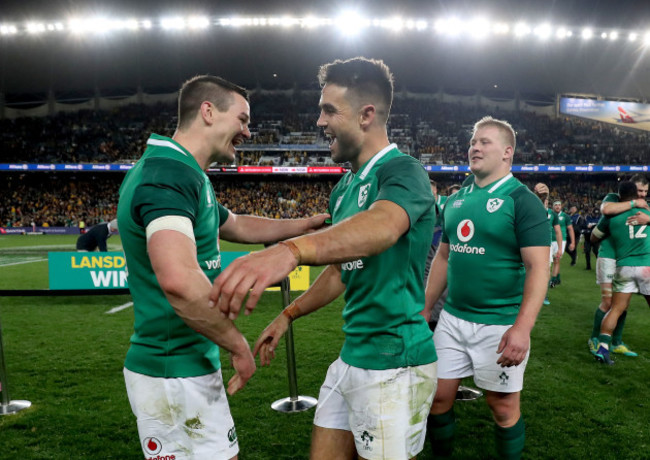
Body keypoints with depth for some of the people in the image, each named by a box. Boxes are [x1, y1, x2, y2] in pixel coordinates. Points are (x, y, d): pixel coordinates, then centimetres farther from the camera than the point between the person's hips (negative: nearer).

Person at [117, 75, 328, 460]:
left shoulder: (183, 173, 12)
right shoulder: (169, 173, -22)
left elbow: (236, 226, 26)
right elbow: (179, 280, -36)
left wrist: (306, 224, 30)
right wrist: (238, 344, -22)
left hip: (186, 363, 10)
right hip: (176, 374, -10)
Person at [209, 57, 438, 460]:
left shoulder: (403, 172, -16)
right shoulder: (344, 188, 11)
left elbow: (382, 226, -40)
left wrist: (291, 251, -56)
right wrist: (289, 315, 14)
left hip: (395, 364, -8)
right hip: (351, 356, 8)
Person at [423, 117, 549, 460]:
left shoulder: (521, 200, -10)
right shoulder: (456, 201, 9)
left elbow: (537, 267, -16)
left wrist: (522, 328, -26)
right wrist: (424, 309, 13)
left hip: (500, 324, -5)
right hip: (452, 319, 6)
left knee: (503, 405, 9)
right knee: (438, 395, 12)